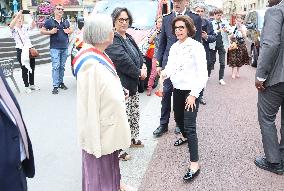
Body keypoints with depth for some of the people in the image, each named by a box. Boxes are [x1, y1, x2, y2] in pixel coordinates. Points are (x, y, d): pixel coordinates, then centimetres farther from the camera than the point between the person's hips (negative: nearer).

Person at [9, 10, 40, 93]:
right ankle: (26, 86, 11)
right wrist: (18, 15, -31)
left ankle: (32, 84, 26)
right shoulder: (14, 29, -2)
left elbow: (33, 25, -4)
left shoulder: (25, 27, 11)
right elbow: (11, 25, -25)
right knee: (24, 69, 1)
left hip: (30, 49, 4)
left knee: (32, 68, 11)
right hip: (21, 51, -4)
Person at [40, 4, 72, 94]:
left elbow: (71, 30, 26)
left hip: (65, 47, 5)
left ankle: (61, 82, 23)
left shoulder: (66, 22, 15)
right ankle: (55, 86, -8)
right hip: (55, 48, -5)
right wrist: (50, 32, -13)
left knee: (62, 66, 11)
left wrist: (69, 31, 3)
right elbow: (42, 31, 3)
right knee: (56, 66, -9)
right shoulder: (49, 21, 1)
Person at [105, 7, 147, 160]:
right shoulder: (112, 40, -15)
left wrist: (143, 66, -1)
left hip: (133, 84, 10)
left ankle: (133, 138, 39)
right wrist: (139, 73, -13)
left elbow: (138, 54, 20)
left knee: (135, 113, 21)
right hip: (121, 86, -10)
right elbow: (122, 60, -22)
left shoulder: (128, 38, 15)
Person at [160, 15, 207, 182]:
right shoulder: (174, 47, 9)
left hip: (191, 90, -7)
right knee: (178, 118, 24)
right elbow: (170, 66, 3)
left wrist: (193, 94, -19)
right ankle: (185, 136, 56)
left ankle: (195, 164, -9)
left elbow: (203, 74, -15)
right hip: (178, 89, 7)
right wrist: (165, 73, -21)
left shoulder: (196, 47, -12)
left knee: (190, 126, -13)